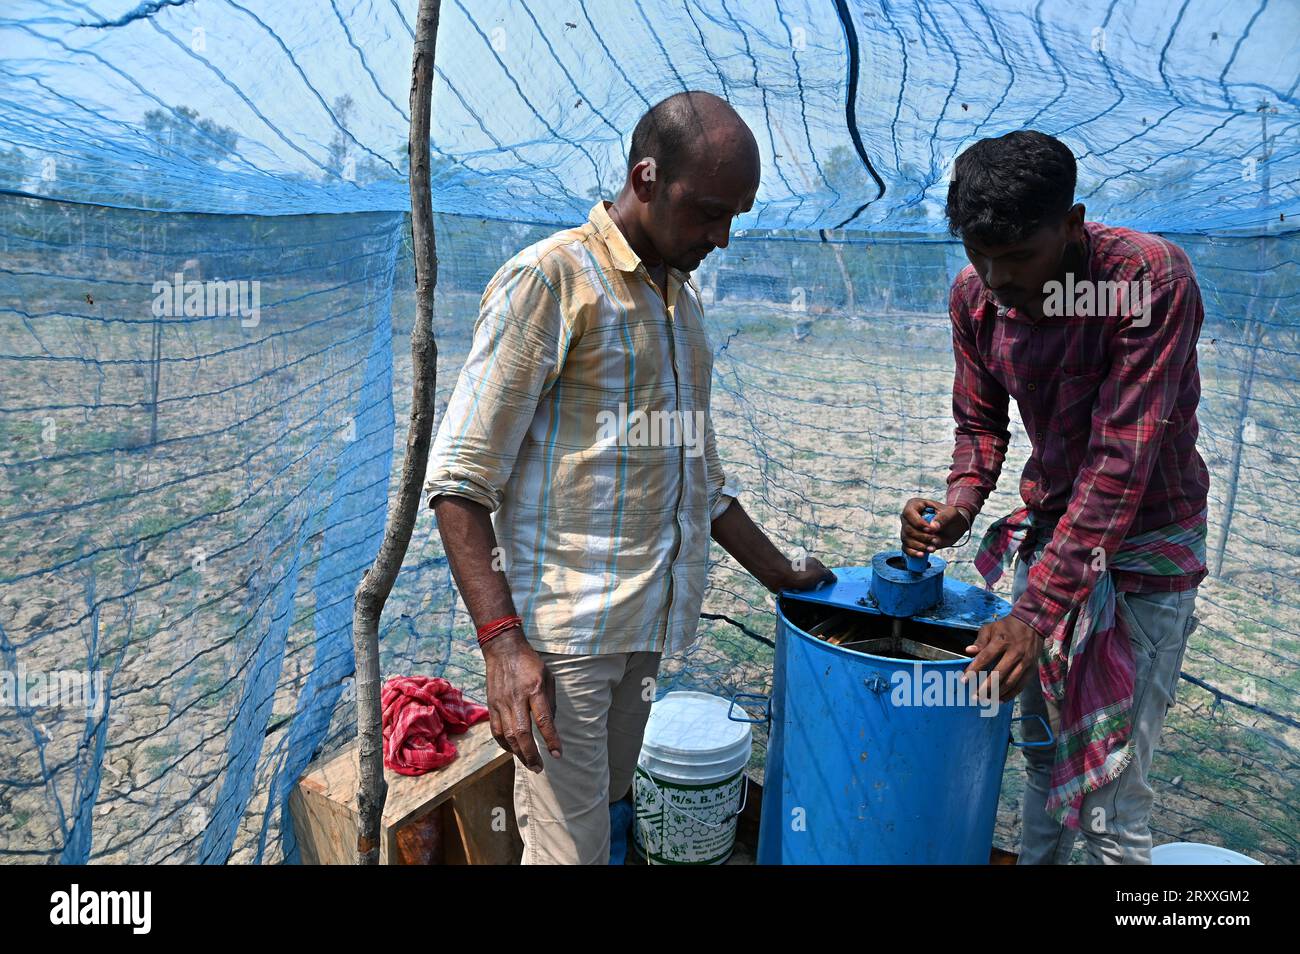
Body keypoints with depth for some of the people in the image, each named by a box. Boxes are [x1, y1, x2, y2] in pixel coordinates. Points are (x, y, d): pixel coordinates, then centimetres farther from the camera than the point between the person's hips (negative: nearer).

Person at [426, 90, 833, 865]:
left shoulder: (685, 299, 15)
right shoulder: (549, 279, -10)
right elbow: (459, 480, -14)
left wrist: (778, 572, 21)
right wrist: (502, 641, -21)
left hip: (647, 625, 7)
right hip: (561, 630, -7)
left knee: (605, 813, 15)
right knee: (571, 844, -1)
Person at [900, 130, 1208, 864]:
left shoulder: (1153, 278, -26)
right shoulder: (975, 295, -8)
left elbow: (1121, 463, -29)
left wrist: (1035, 612, -30)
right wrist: (959, 506, -17)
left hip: (1142, 542, -5)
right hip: (1050, 526, 5)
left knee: (1111, 802, -1)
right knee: (1043, 742, 19)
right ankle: (1036, 858, 40)